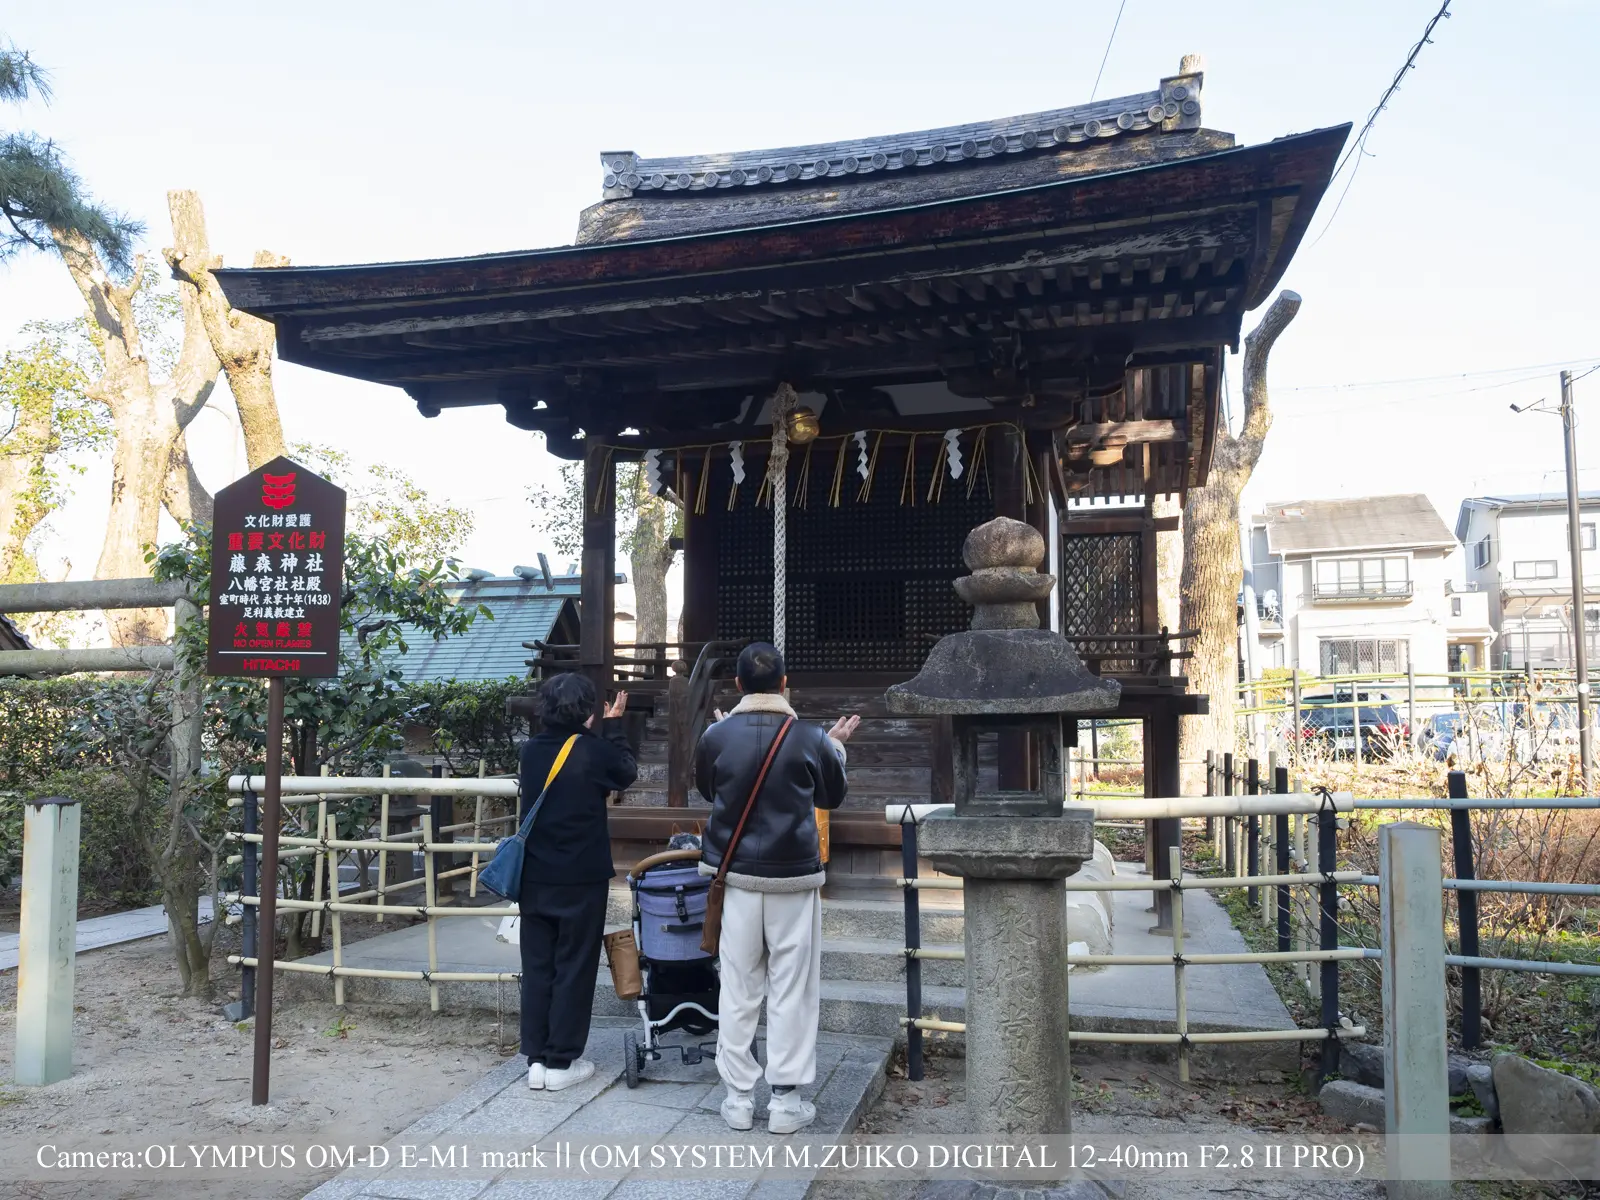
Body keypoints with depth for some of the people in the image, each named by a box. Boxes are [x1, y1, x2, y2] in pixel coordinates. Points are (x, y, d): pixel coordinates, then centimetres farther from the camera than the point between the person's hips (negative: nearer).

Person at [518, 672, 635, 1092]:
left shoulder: (531, 750, 0)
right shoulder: (594, 750, -15)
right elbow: (626, 773, 5)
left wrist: (595, 731, 17)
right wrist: (613, 727, 14)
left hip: (535, 877, 5)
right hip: (582, 879, -5)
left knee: (537, 966, 12)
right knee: (574, 968, 5)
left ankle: (536, 1058, 17)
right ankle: (561, 1061, 11)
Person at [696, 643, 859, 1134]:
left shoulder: (716, 736, -7)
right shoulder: (811, 738, -9)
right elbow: (832, 797, 8)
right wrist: (836, 746, 23)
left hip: (736, 875, 2)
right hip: (794, 876, -1)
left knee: (738, 989, 10)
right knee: (791, 989, 7)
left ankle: (738, 1098, 17)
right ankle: (786, 1101, 12)